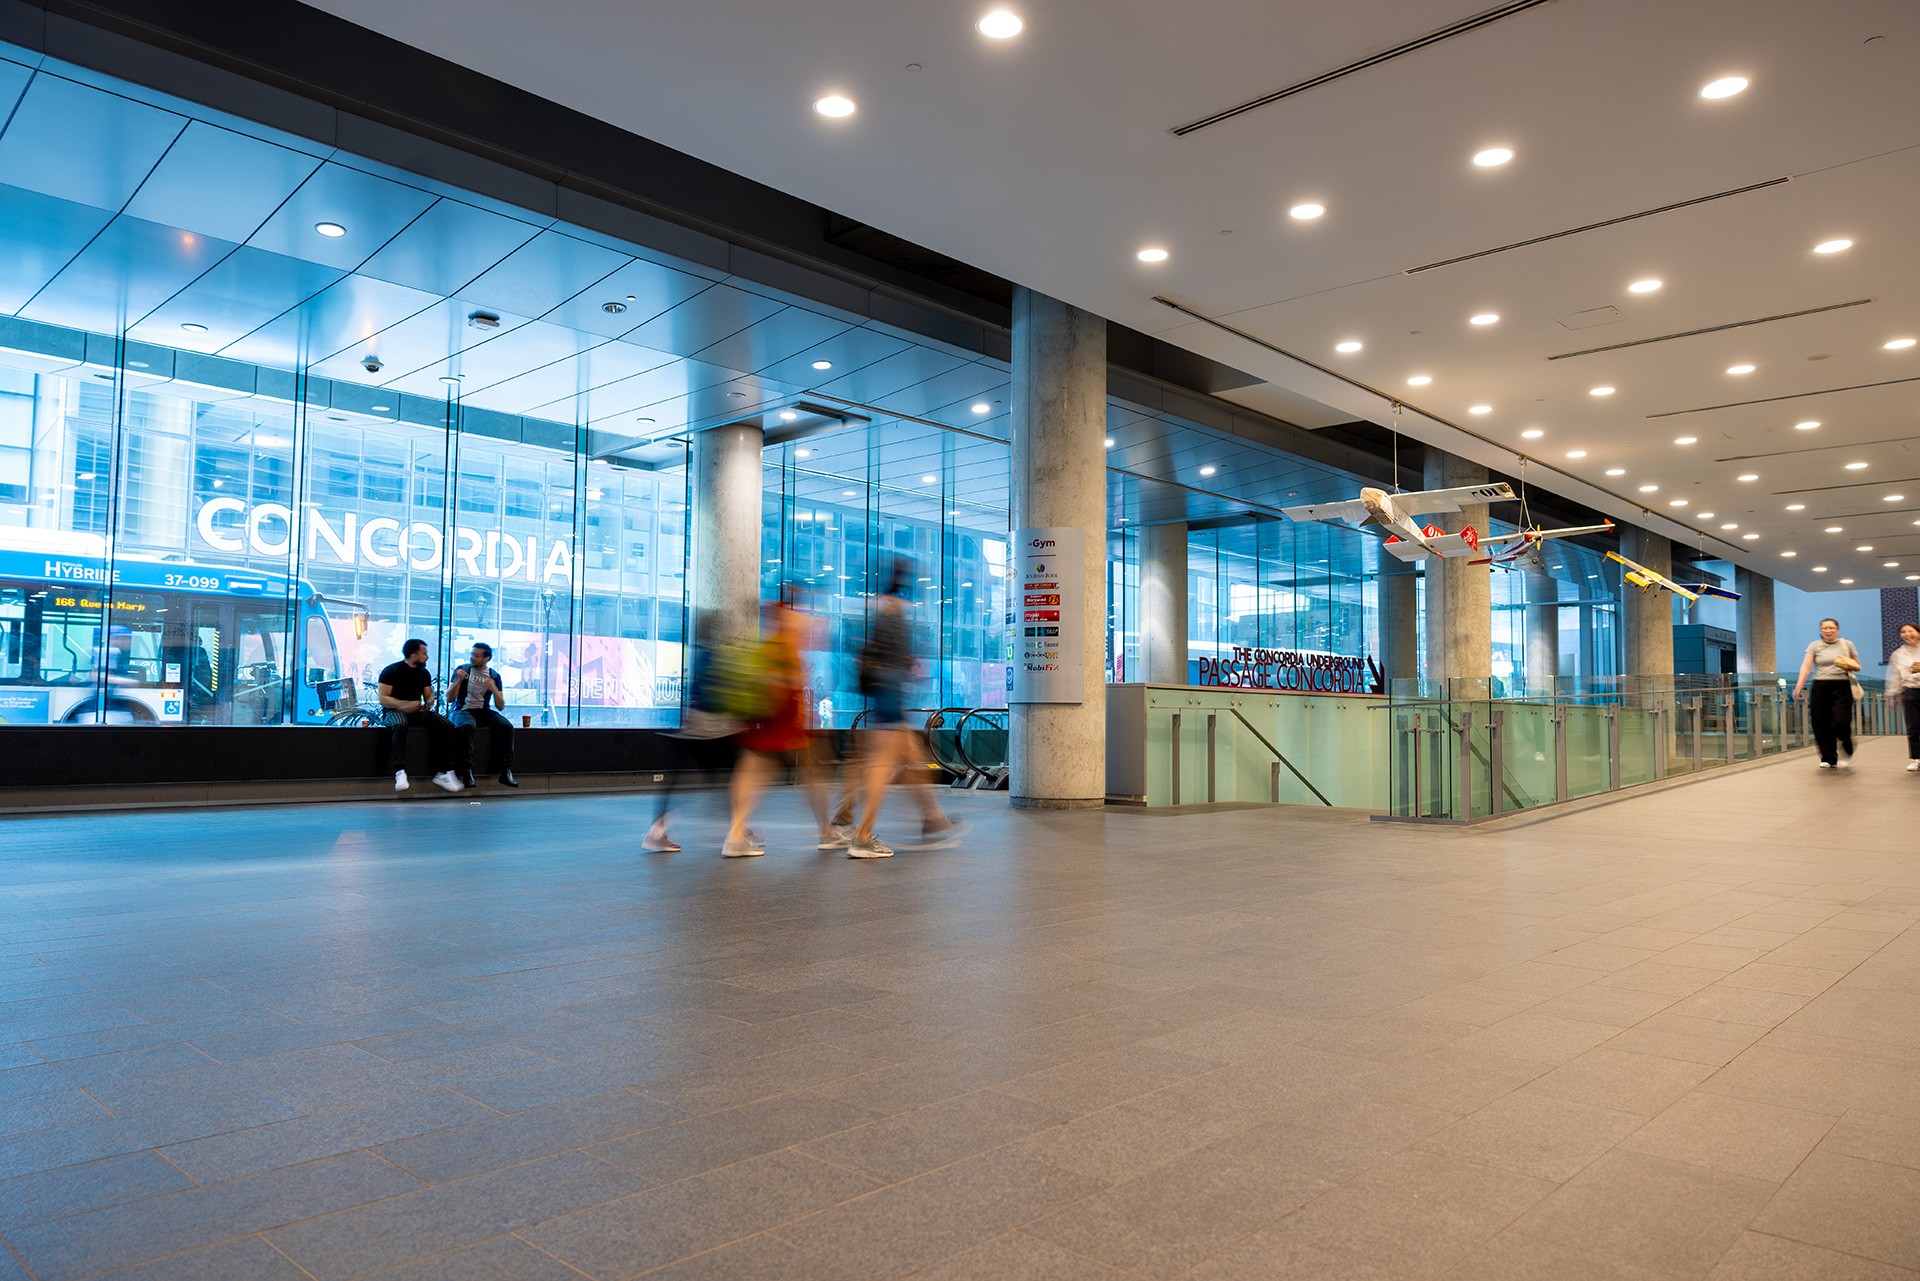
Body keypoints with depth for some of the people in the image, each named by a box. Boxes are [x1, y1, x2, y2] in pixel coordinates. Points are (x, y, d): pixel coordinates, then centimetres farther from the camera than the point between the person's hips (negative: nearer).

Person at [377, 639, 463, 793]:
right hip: (396, 711, -5)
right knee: (399, 725, -42)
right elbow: (383, 699, -11)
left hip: (418, 711, 5)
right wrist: (406, 705, -26)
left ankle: (443, 773, -22)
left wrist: (429, 703, -10)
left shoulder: (424, 673, 12)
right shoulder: (391, 671, -5)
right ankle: (400, 773, -49)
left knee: (447, 726, -20)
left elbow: (429, 696, 16)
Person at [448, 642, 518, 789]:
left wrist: (494, 690, -13)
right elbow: (449, 699, -3)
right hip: (463, 710, -2)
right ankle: (468, 772, -37)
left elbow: (501, 707, 5)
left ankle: (506, 772, -25)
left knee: (507, 726, -27)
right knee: (468, 726, -39)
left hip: (484, 711, 3)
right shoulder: (462, 669, 2)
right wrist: (459, 680, -18)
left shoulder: (494, 676, 7)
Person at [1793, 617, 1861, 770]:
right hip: (1820, 687, 1)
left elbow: (1857, 666, 16)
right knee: (1821, 724, -2)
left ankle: (1847, 753, 10)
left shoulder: (1847, 644, 10)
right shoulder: (1814, 646, 7)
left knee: (1841, 722, -15)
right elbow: (1806, 666, -4)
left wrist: (1850, 666, -8)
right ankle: (1828, 758, 10)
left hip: (1841, 687, -1)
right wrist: (1799, 684, -18)